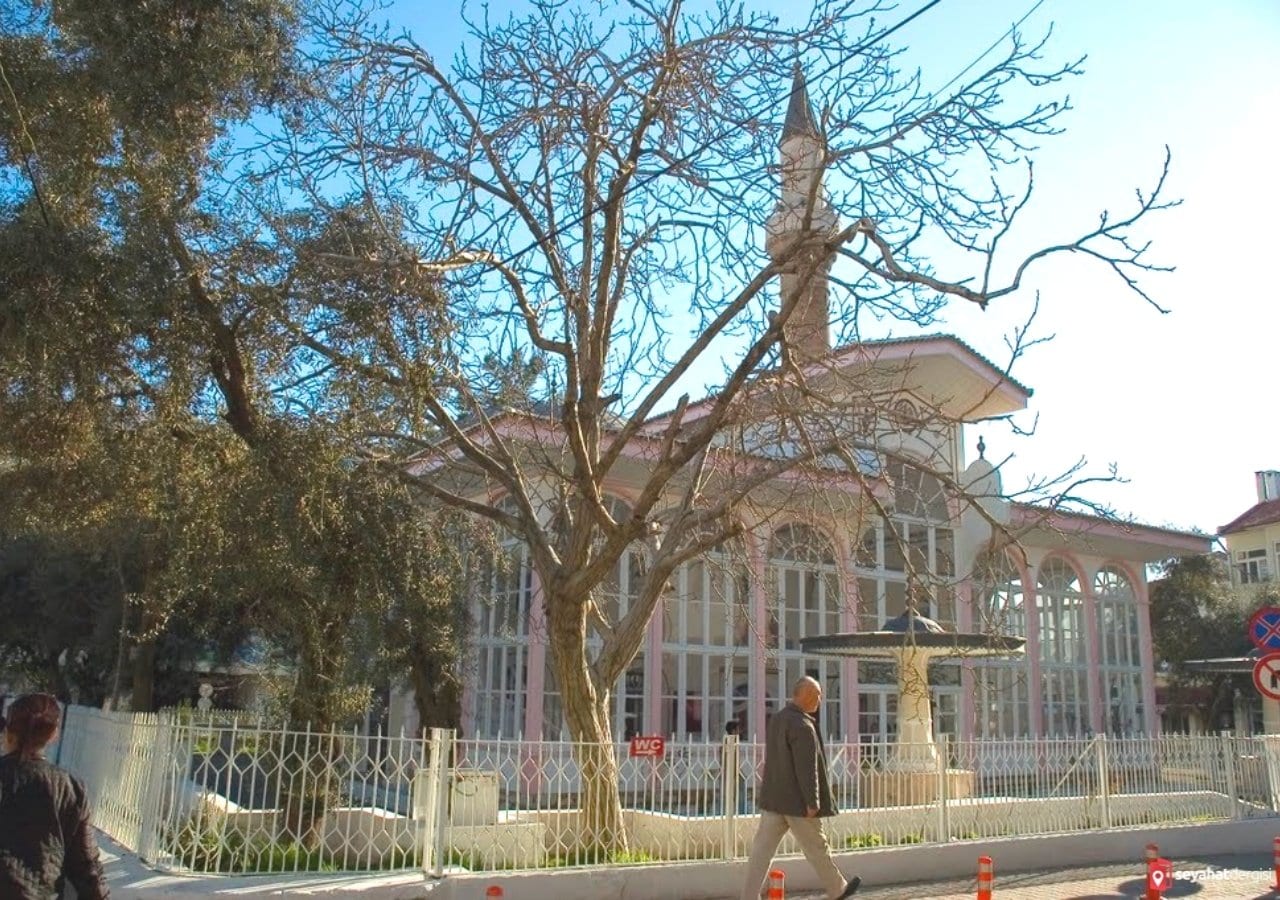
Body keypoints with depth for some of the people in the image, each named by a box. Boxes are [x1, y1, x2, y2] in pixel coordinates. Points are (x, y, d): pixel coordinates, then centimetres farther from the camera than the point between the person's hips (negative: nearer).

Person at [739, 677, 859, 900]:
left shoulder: (776, 719, 9)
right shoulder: (802, 726, -19)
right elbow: (806, 767, -22)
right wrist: (812, 802, -17)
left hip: (772, 798, 7)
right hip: (796, 801, -7)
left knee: (762, 849, 4)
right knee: (817, 848, 12)